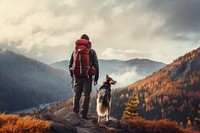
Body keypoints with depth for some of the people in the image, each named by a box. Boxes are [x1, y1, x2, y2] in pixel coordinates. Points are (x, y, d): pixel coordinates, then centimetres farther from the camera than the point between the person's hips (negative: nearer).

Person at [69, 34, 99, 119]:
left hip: (77, 76, 3)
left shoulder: (74, 51, 8)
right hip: (87, 77, -3)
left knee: (76, 95, 10)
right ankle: (83, 115, -1)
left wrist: (72, 76, 21)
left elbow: (70, 65, 10)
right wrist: (96, 77, 3)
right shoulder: (91, 51, 0)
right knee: (86, 96, 2)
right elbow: (96, 65, -3)